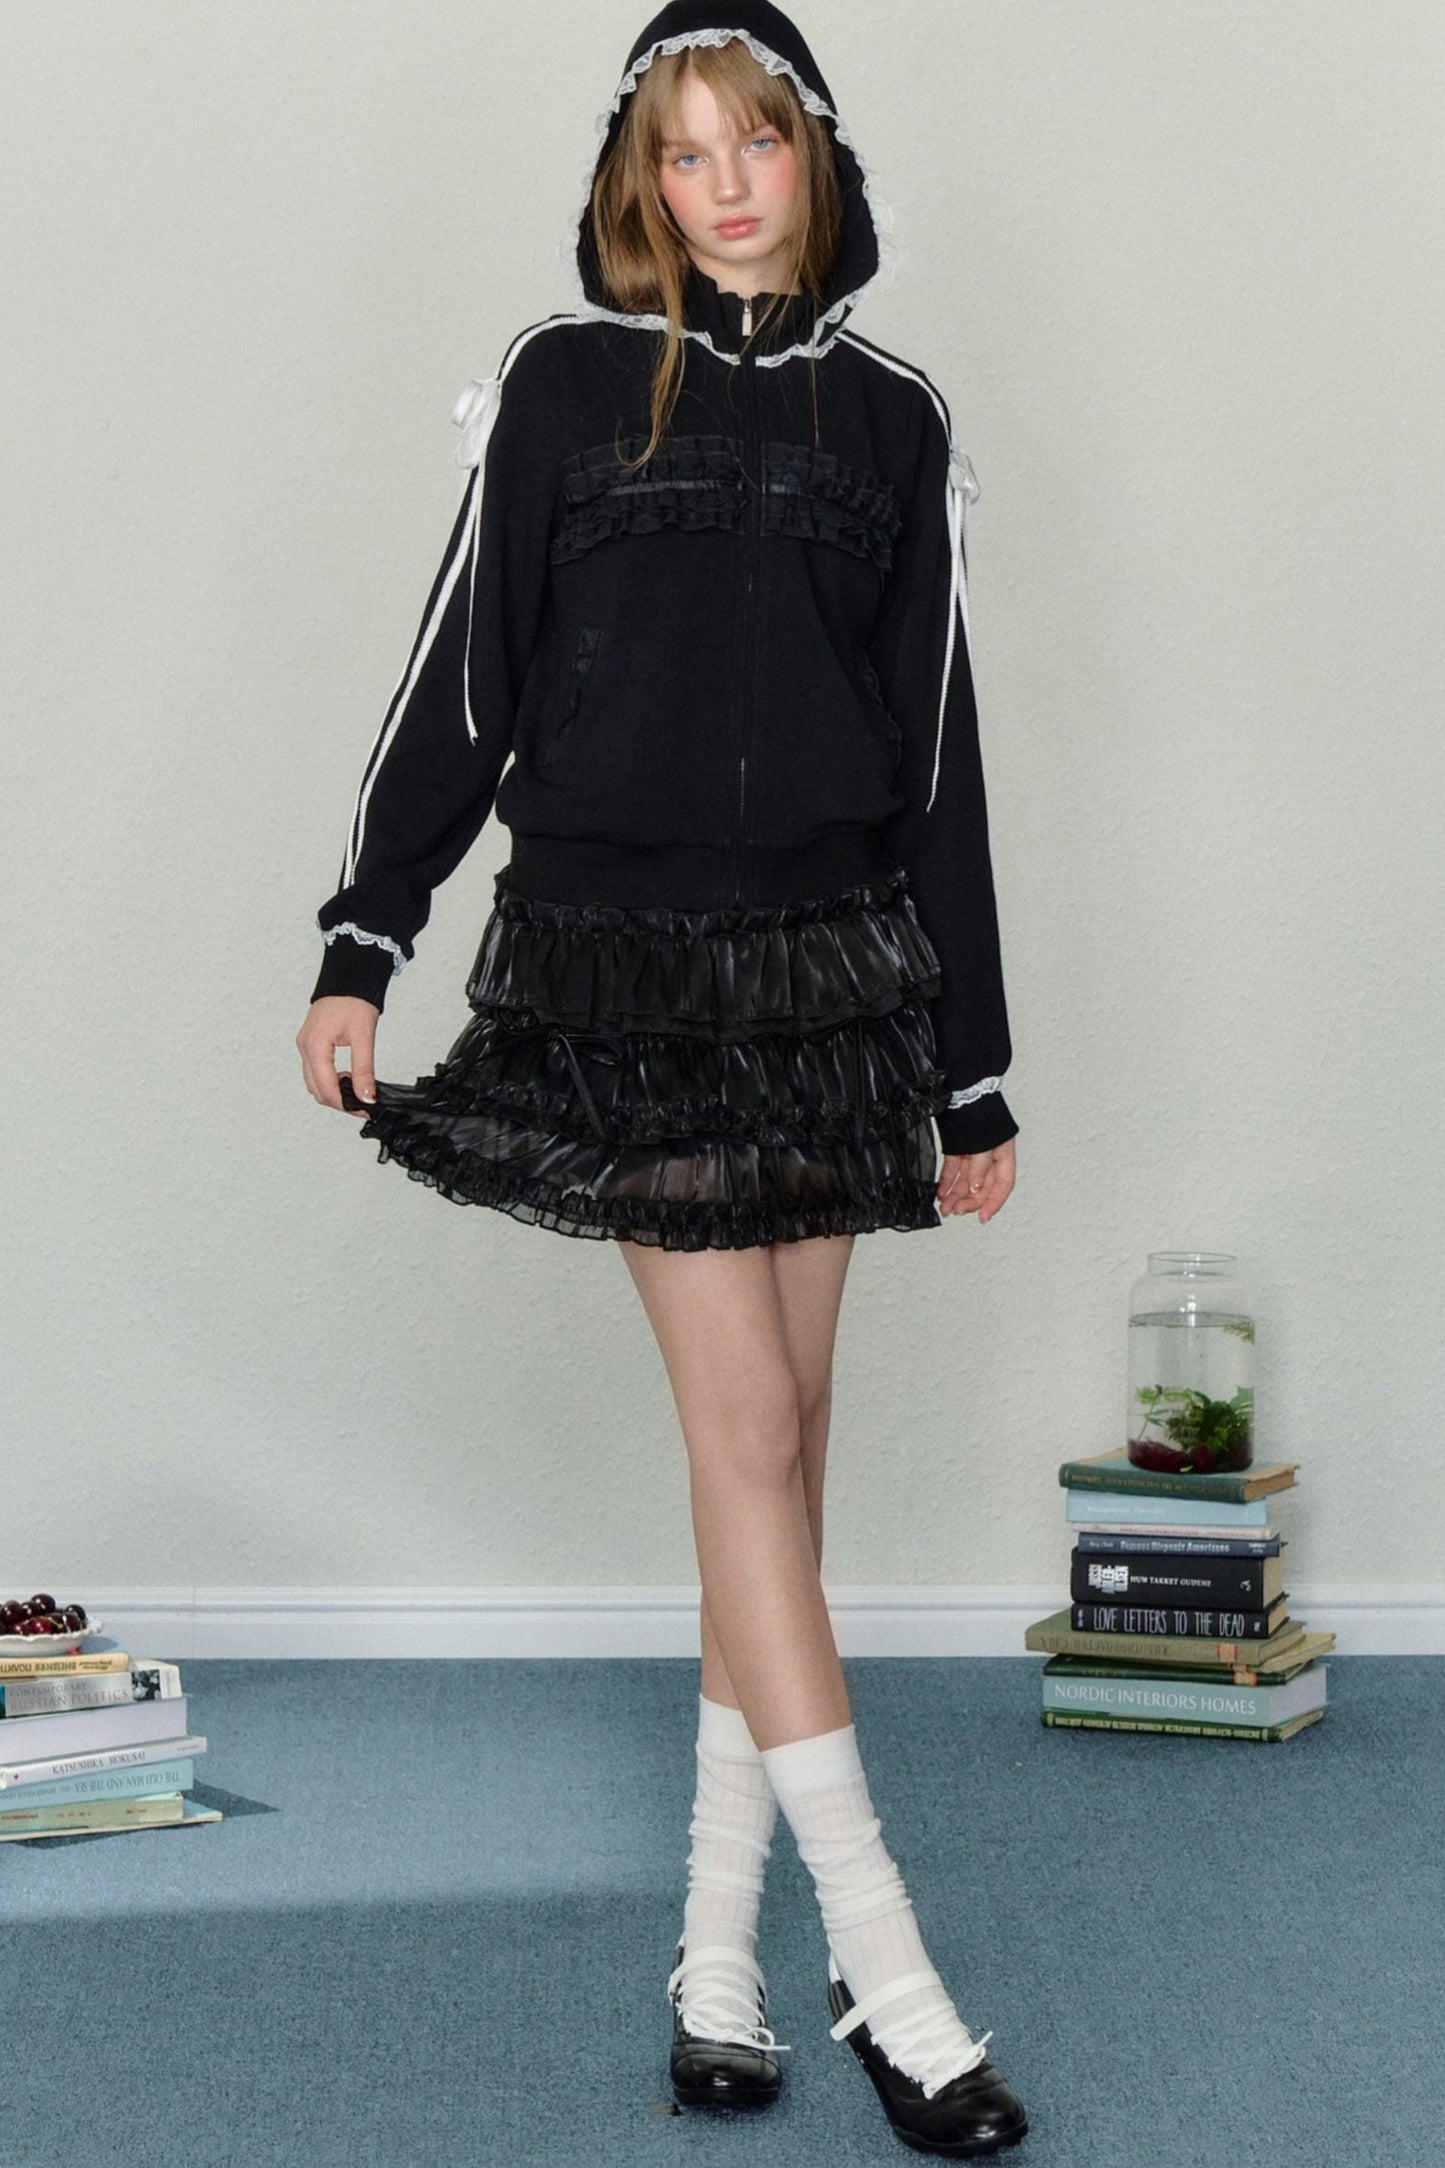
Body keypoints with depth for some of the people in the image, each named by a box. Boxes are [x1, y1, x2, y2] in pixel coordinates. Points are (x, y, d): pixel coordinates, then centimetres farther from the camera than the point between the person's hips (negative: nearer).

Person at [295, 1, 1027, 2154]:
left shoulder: (889, 419, 9)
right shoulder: (563, 385, 2)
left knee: (777, 1456, 4)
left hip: (831, 966, 3)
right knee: (753, 1443, -8)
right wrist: (361, 952, -5)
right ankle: (883, 1965, -4)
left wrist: (975, 1079, 9)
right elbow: (463, 682, 3)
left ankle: (719, 1951, 12)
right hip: (624, 962, -3)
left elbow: (938, 753, 10)